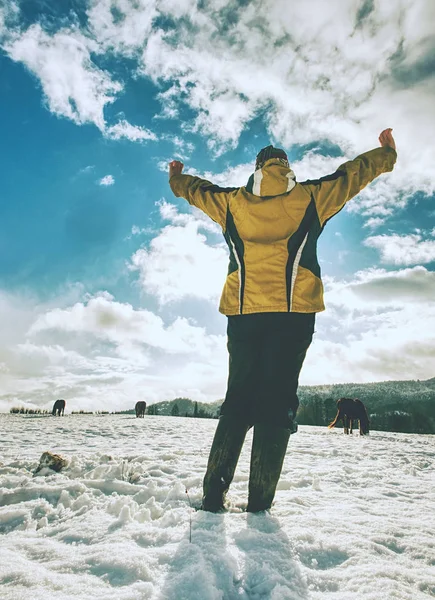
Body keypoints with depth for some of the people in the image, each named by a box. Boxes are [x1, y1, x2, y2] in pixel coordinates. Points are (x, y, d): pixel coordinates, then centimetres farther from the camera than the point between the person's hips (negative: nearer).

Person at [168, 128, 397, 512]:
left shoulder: (232, 202, 14)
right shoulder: (310, 196, 12)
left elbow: (196, 189, 32)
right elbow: (352, 174, 26)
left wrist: (177, 178, 54)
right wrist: (387, 153, 45)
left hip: (244, 313, 2)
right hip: (294, 312, -2)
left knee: (238, 399, 9)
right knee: (277, 401, 0)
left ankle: (213, 494, 8)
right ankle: (260, 503, 1)